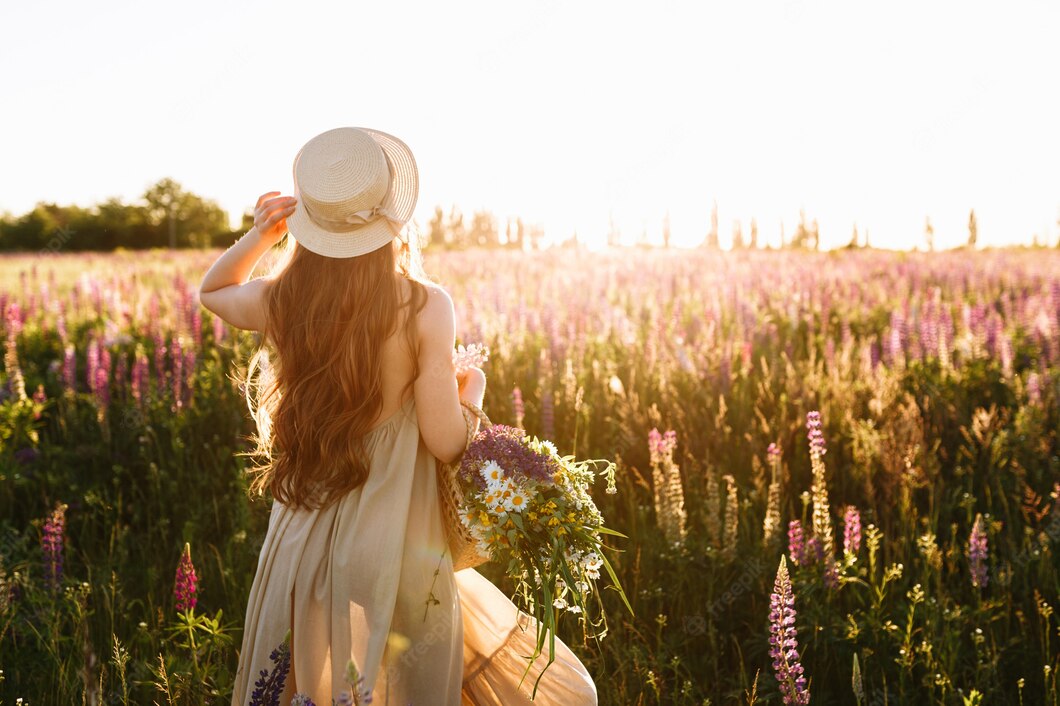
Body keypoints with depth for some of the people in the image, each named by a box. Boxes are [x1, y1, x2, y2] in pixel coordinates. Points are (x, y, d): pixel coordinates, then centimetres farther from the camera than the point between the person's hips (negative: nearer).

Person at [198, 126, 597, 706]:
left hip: (306, 542, 3)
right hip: (397, 547, -3)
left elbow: (213, 290, 17)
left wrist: (260, 234, 3)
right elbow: (446, 442, -14)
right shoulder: (424, 306, -17)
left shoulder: (279, 302, -8)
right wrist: (471, 392, 5)